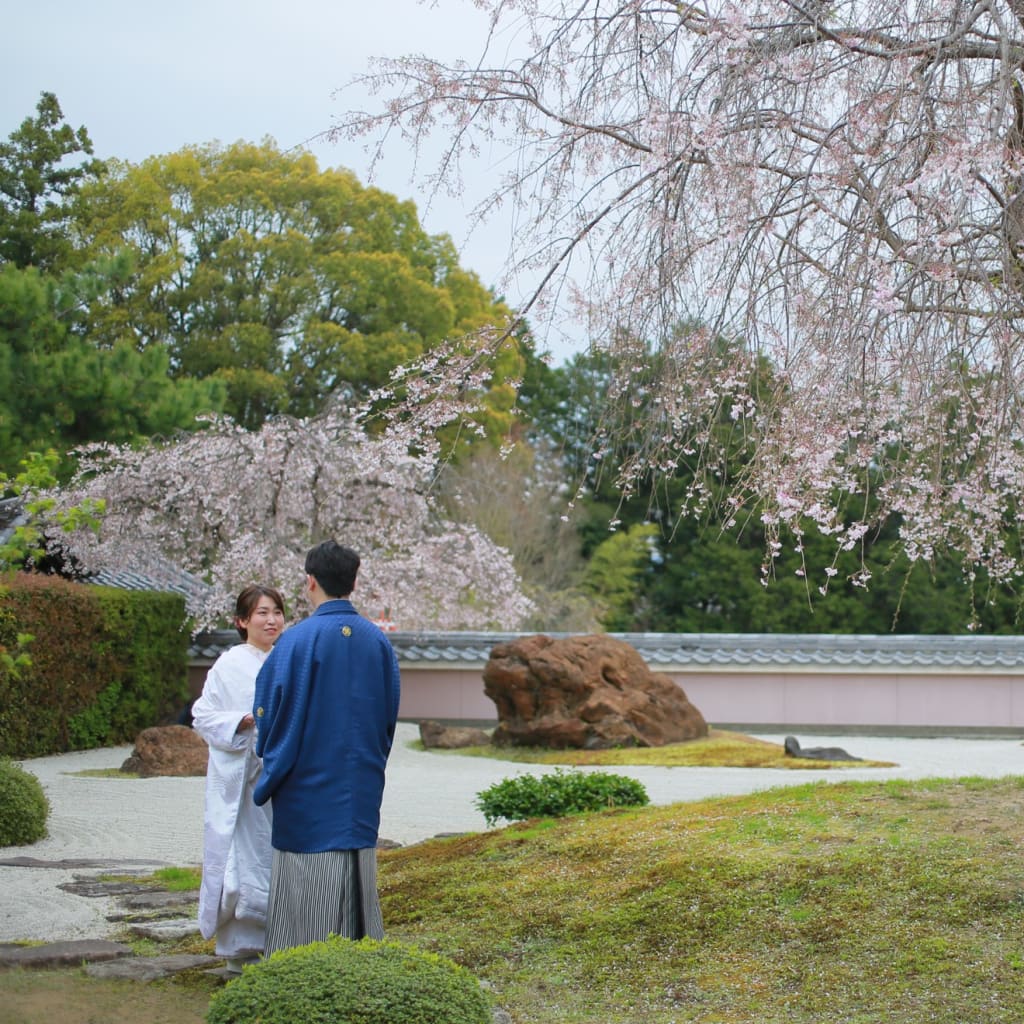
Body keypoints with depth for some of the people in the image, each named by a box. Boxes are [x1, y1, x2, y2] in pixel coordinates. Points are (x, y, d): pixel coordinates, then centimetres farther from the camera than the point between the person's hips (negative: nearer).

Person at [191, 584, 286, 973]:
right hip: (240, 781, -5)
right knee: (243, 861, -4)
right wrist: (246, 720, -18)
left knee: (277, 862, 7)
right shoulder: (229, 665, -4)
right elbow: (203, 716, -5)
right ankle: (239, 950, 7)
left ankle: (270, 946, 17)